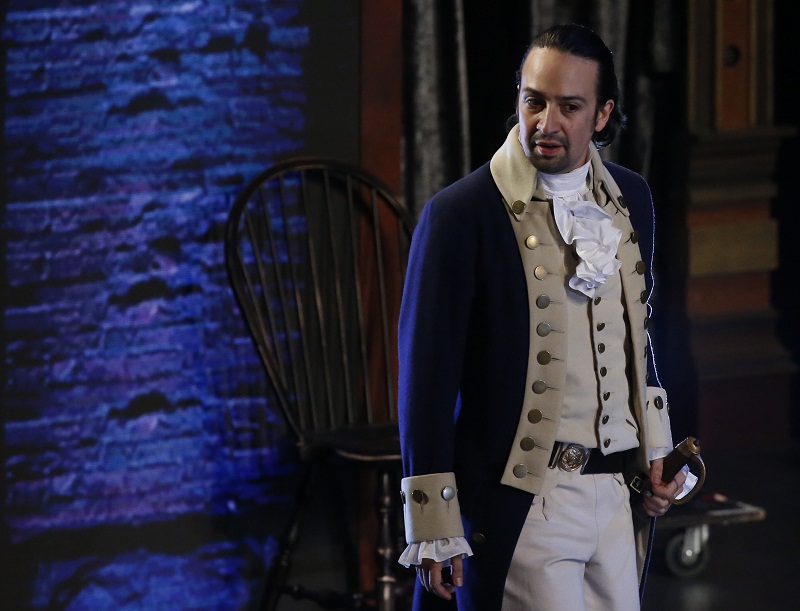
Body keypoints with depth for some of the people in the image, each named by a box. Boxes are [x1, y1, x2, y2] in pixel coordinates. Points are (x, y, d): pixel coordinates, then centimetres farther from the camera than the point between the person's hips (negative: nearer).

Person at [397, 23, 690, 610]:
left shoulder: (632, 199, 9)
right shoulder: (459, 214, -9)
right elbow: (427, 380, -8)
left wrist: (655, 451, 17)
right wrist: (434, 530, -9)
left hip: (621, 493, 6)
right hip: (522, 501, -6)